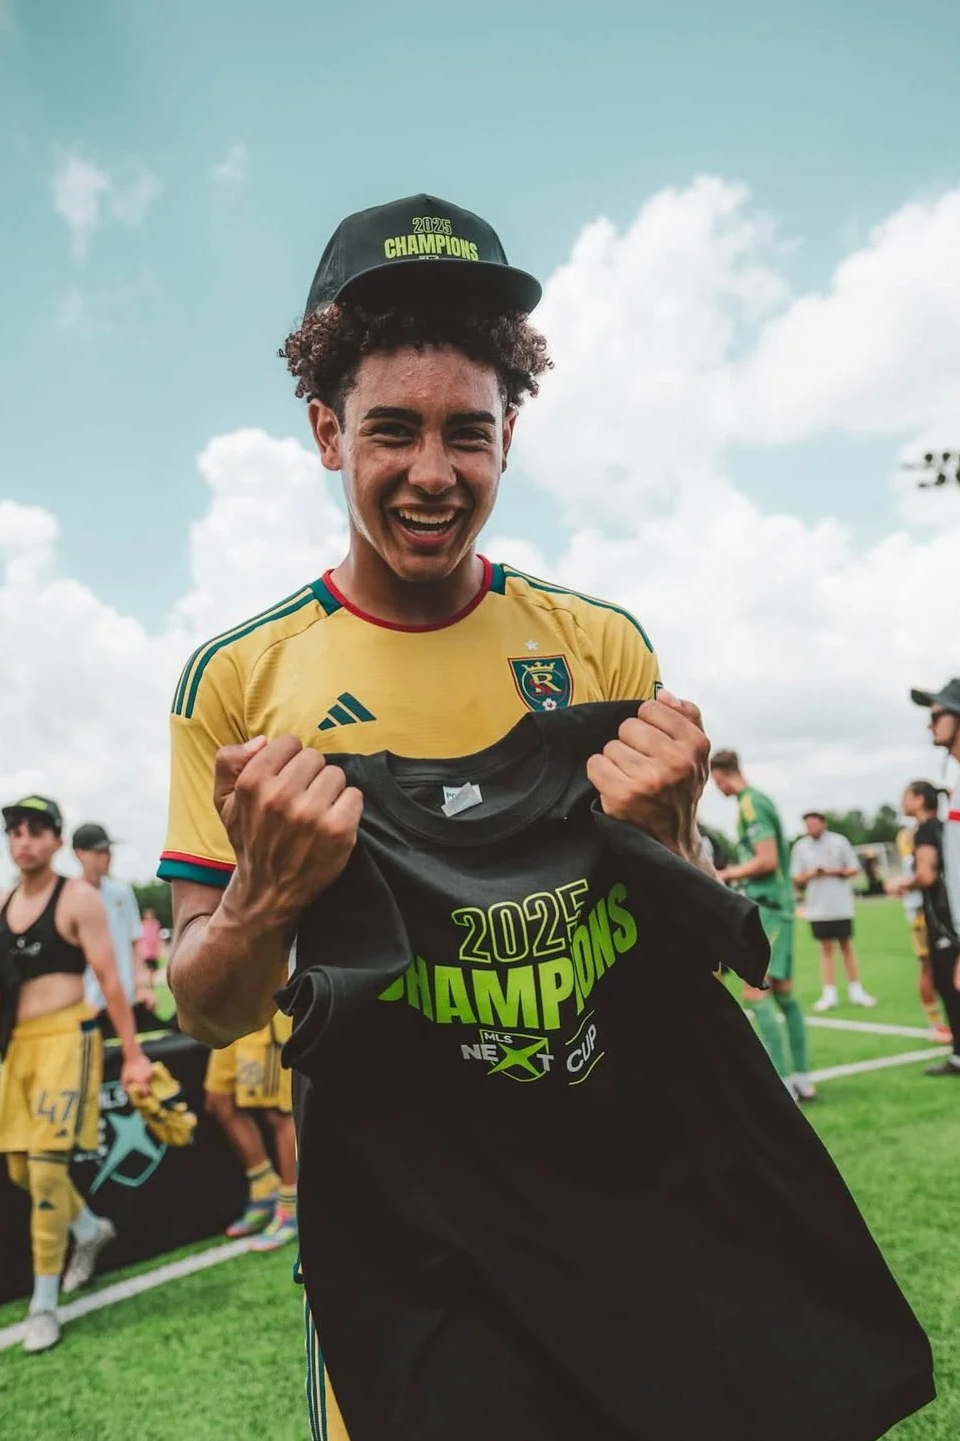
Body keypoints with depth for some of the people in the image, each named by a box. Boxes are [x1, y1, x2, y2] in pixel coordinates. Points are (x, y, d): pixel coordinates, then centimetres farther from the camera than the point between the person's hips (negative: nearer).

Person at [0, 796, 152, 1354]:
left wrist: (134, 1054, -11)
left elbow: (110, 980, -9)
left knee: (47, 1164, -9)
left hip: (65, 1037, -7)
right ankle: (91, 1230, 40)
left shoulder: (78, 898, -8)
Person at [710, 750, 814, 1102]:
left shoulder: (750, 804, -15)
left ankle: (782, 1085, -8)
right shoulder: (759, 799, 14)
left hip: (766, 907, -10)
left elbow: (767, 861, -20)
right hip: (777, 904, 10)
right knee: (783, 992, 12)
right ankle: (802, 1079, 18)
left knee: (756, 992, -9)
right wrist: (736, 873, 14)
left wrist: (729, 873, -8)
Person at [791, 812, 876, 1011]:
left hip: (841, 905, -1)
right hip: (817, 908, 1)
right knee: (826, 948, 3)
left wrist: (835, 872, -14)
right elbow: (796, 878, 5)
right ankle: (829, 995, 6)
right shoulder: (801, 846, 2)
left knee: (846, 946, 6)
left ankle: (856, 991, 15)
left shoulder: (839, 841, -2)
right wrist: (810, 874, -14)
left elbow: (855, 869, 1)